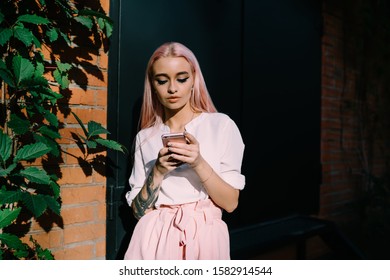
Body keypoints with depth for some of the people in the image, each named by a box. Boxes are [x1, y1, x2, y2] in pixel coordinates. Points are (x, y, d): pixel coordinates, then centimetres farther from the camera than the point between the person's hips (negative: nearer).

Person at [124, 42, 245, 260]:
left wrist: (198, 163, -17)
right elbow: (139, 211, 3)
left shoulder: (222, 125, -1)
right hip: (154, 238, 2)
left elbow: (231, 203, -4)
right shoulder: (145, 137, 7)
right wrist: (157, 172, -12)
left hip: (205, 237, -1)